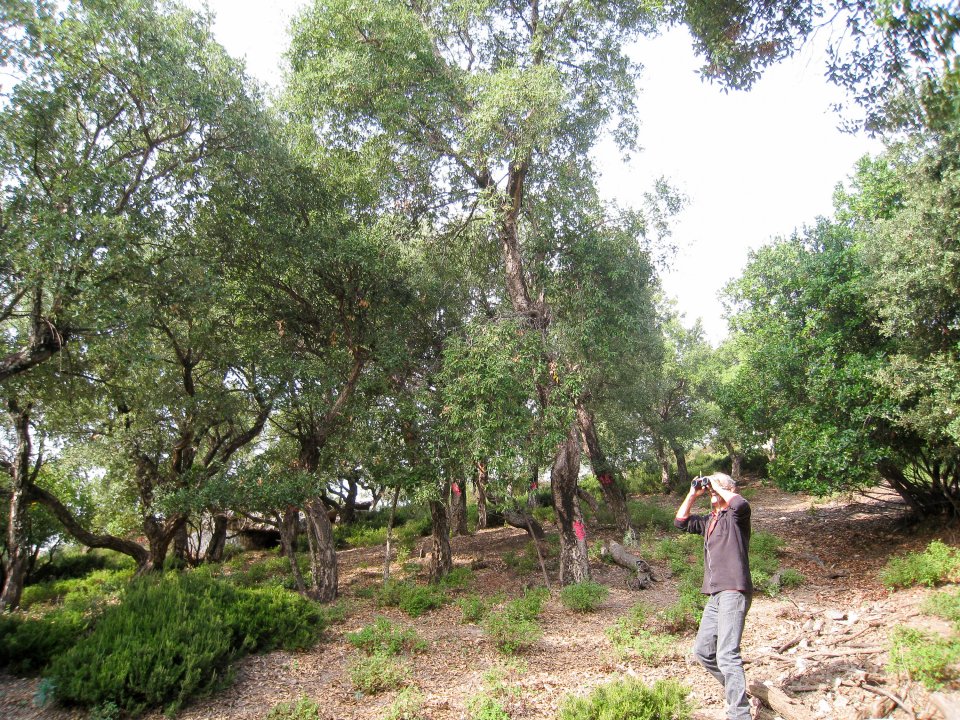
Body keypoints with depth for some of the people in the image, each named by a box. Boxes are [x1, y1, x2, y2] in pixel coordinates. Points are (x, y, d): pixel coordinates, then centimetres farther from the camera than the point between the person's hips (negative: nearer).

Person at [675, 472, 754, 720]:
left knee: (726, 655, -18)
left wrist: (717, 486, -12)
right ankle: (735, 690, 31)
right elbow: (681, 521, 25)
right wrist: (693, 494, 15)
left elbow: (741, 504, -27)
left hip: (733, 591, -9)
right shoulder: (710, 520, 19)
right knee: (702, 650, 15)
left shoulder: (735, 515, -4)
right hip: (715, 595, 9)